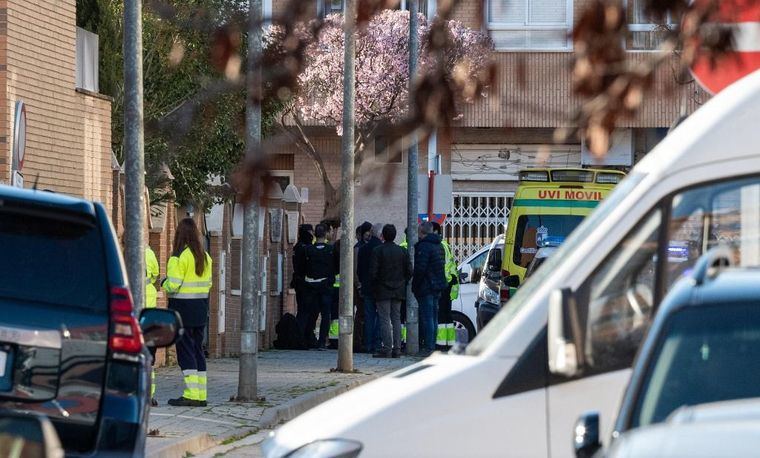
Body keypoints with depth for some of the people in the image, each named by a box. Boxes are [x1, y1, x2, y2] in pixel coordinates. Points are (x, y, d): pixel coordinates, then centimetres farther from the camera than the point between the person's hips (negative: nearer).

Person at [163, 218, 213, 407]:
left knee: (185, 350, -5)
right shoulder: (205, 257, 8)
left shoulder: (179, 257, -14)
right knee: (198, 349, 11)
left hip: (183, 307, -7)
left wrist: (164, 284, 2)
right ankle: (201, 395, 11)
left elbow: (173, 285, -17)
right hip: (201, 309, 7)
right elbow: (208, 283, 11)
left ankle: (191, 394, -10)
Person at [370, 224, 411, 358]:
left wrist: (375, 287, 1)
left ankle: (387, 349, -7)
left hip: (383, 291, -4)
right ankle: (397, 348, 8)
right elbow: (409, 272, 4)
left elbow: (373, 272, -12)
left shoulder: (377, 251, -10)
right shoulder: (402, 251, 3)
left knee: (384, 320, -3)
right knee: (396, 319, 9)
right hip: (398, 291, 4)